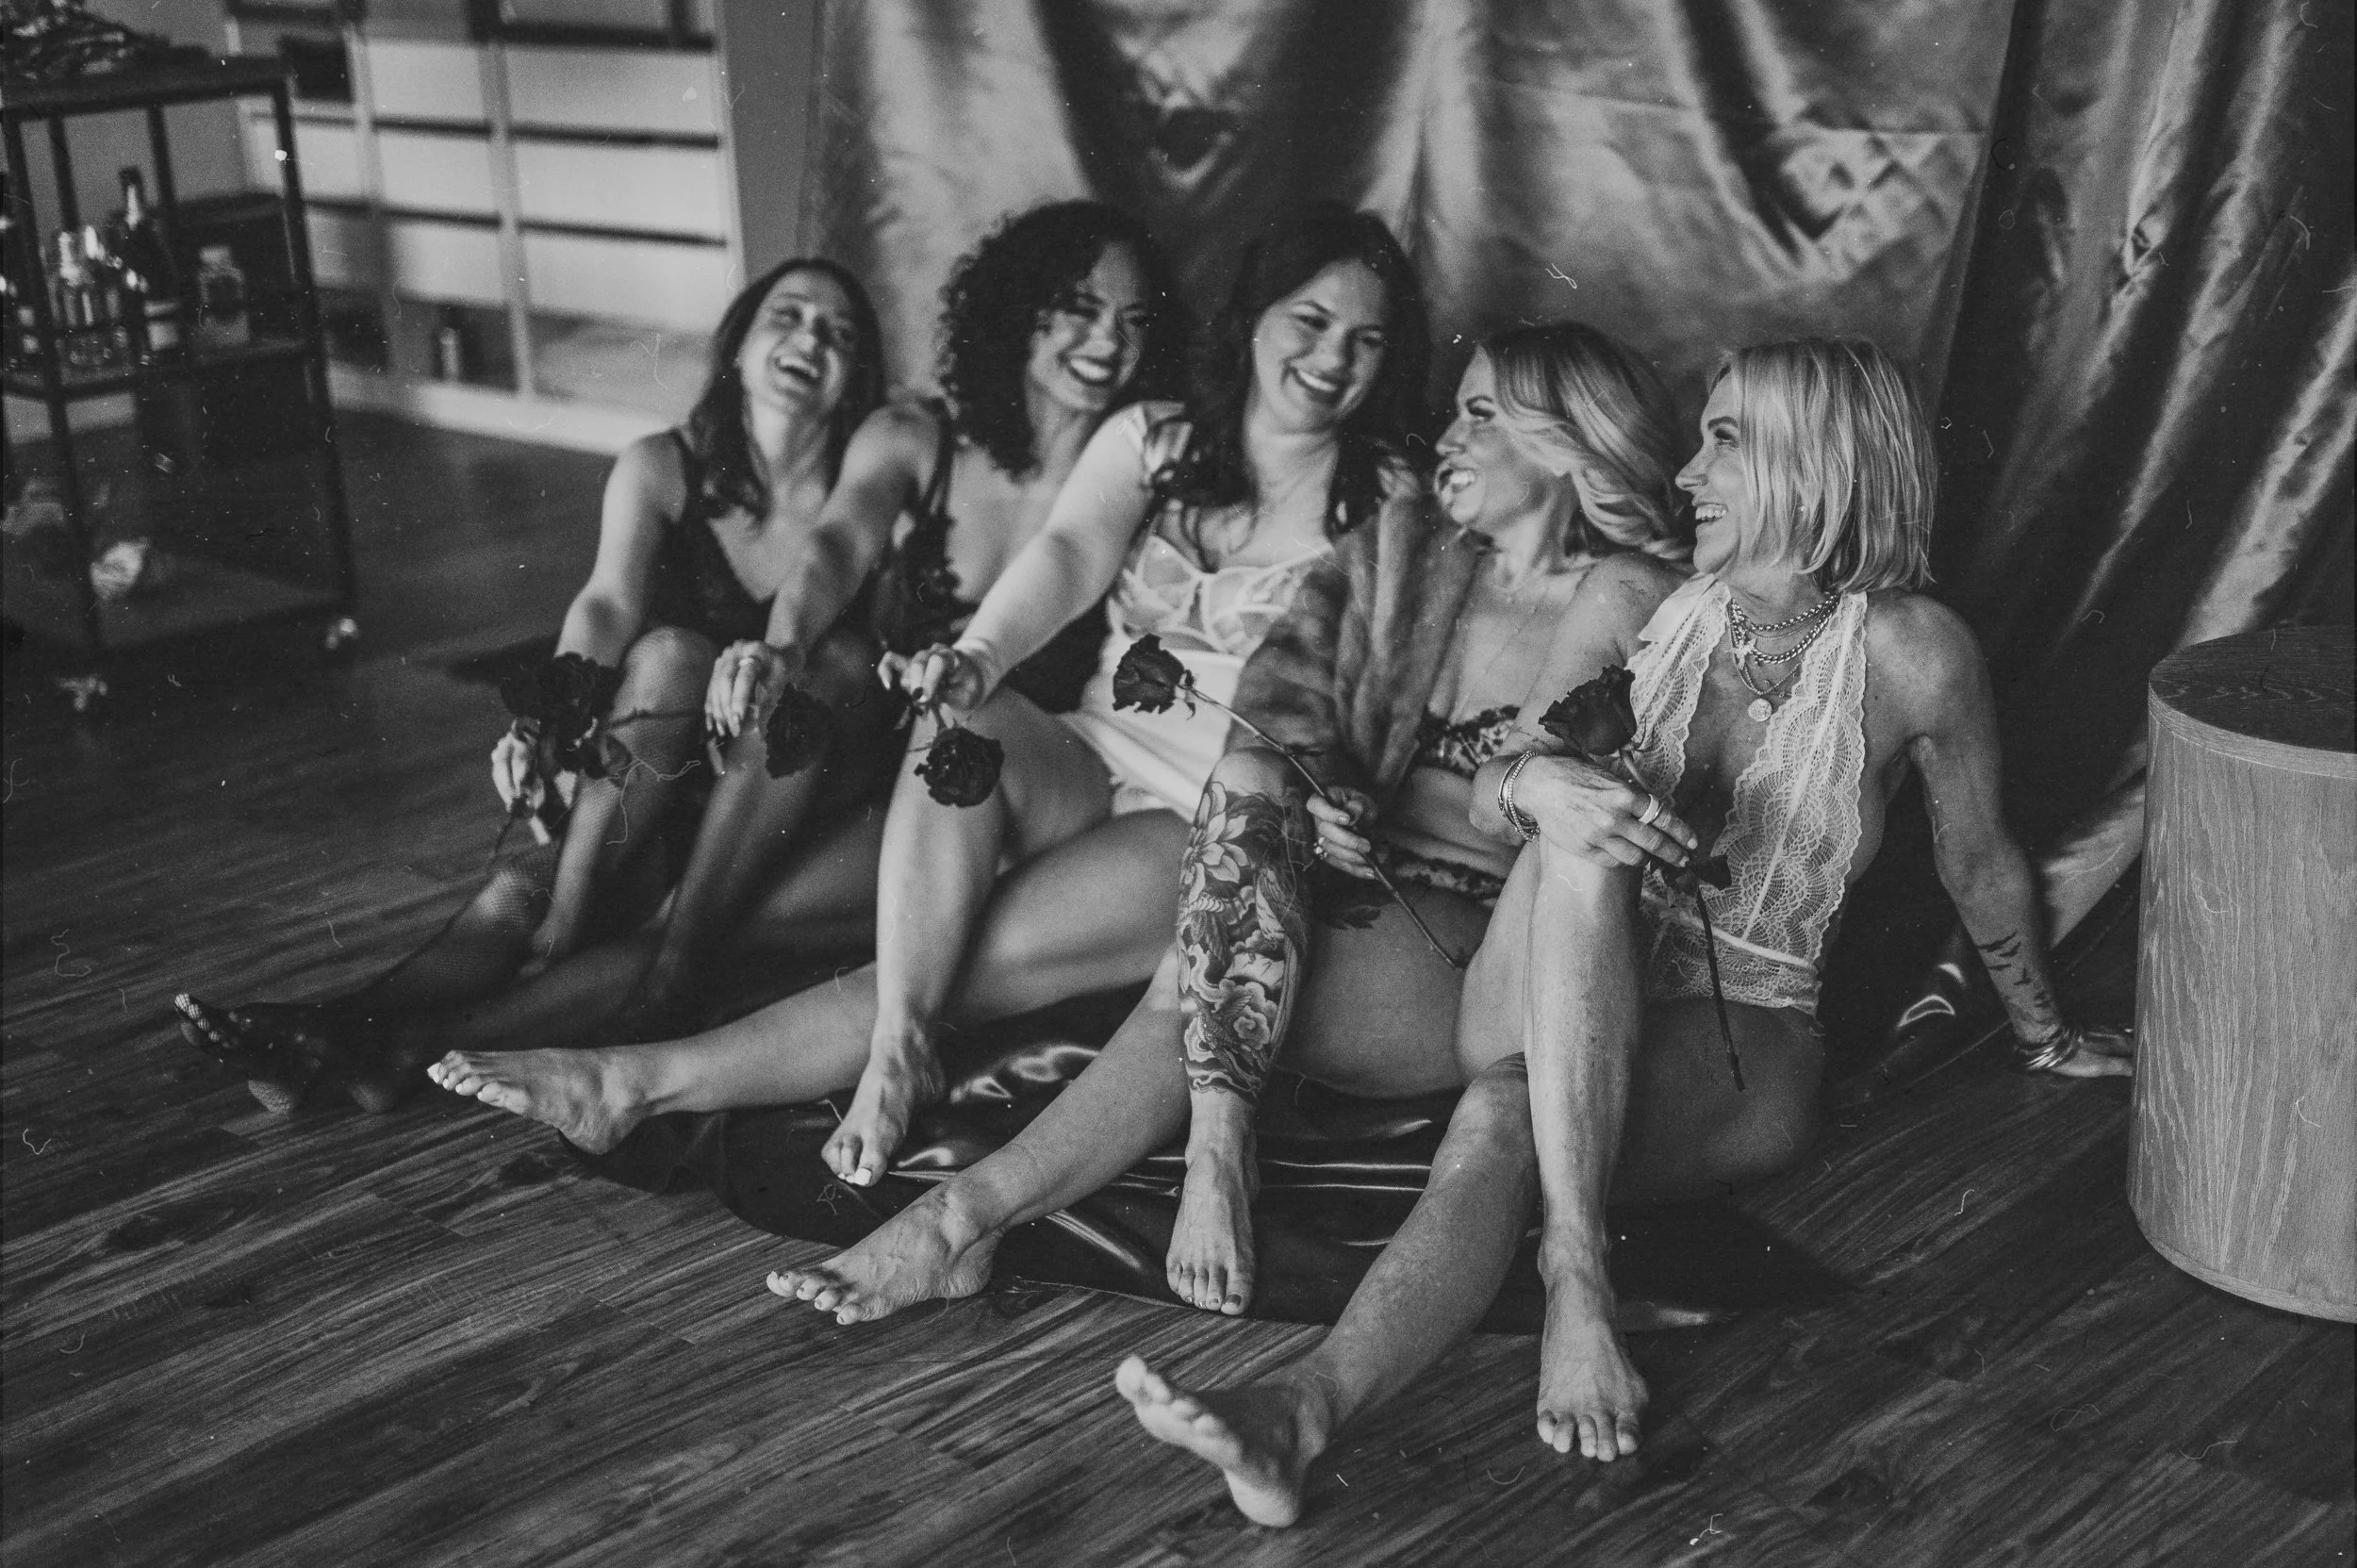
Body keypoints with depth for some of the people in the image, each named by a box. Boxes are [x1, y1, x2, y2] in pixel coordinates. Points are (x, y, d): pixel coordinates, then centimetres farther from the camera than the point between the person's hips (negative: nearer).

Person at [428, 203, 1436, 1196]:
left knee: (972, 957, -25)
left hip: (1222, 820, -3)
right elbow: (1071, 554, -10)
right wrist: (978, 659, -31)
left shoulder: (1389, 505, 3)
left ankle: (653, 1081, -28)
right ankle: (897, 1049, -36)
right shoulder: (1152, 438, 10)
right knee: (961, 723, -31)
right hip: (1085, 763, 3)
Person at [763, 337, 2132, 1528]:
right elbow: (1492, 801, -2)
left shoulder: (1911, 650, -6)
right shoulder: (1636, 601, 5)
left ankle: (1308, 1407, -57)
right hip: (1550, 1002, 5)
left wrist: (2051, 1034, 21)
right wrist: (1540, 778, -27)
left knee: (1505, 1124, -37)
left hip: (1736, 1051, -5)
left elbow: (1983, 863, 7)